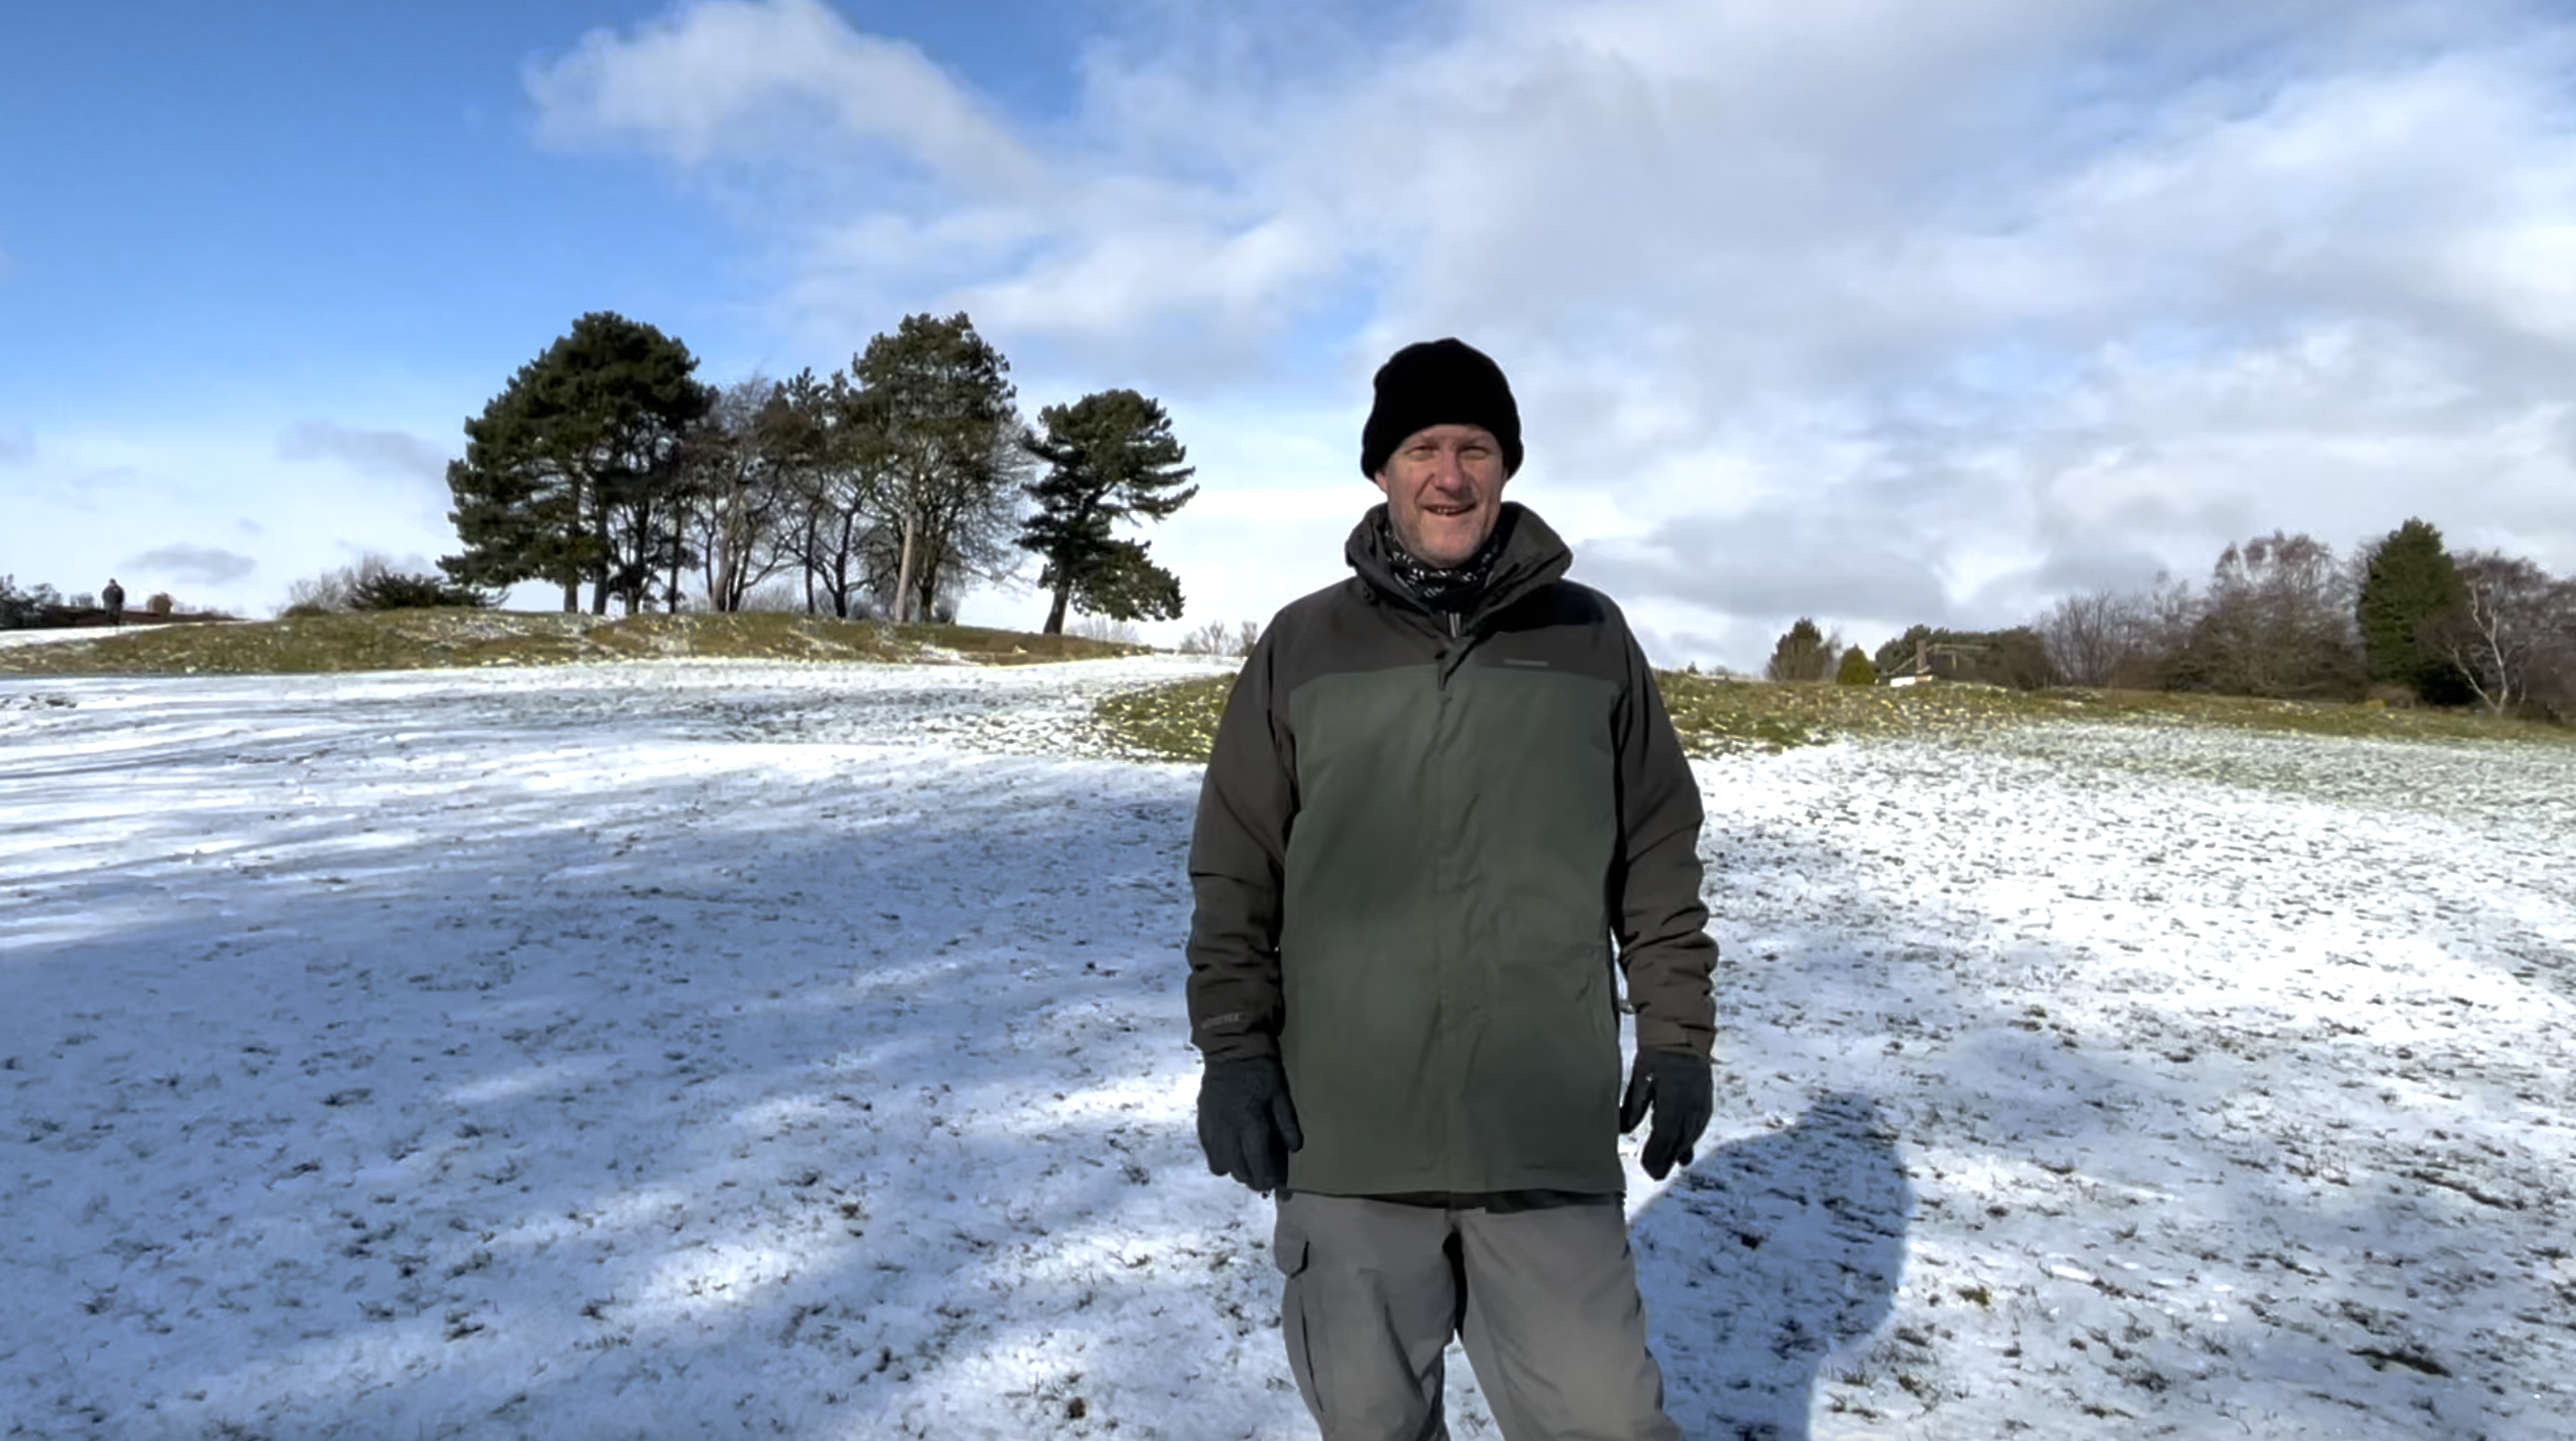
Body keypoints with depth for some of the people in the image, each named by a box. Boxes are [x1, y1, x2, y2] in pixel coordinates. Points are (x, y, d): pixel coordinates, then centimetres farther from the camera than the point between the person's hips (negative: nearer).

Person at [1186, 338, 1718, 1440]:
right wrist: (1232, 1047, -1)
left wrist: (1678, 1035, 7)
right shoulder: (1305, 644, 4)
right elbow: (1237, 867, 6)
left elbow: (1659, 856, 10)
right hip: (1346, 1132, 1)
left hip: (1549, 1133, 0)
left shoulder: (1590, 638, 6)